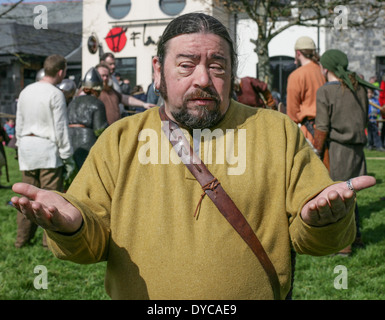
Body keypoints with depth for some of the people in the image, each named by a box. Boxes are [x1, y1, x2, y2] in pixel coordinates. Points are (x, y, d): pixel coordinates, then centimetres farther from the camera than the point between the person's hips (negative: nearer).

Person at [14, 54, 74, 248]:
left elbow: (19, 123, 14)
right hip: (47, 148, -7)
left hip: (26, 146, 7)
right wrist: (67, 157, -7)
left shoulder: (26, 92, 9)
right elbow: (61, 128, -12)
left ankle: (22, 238, 18)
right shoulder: (55, 94, -11)